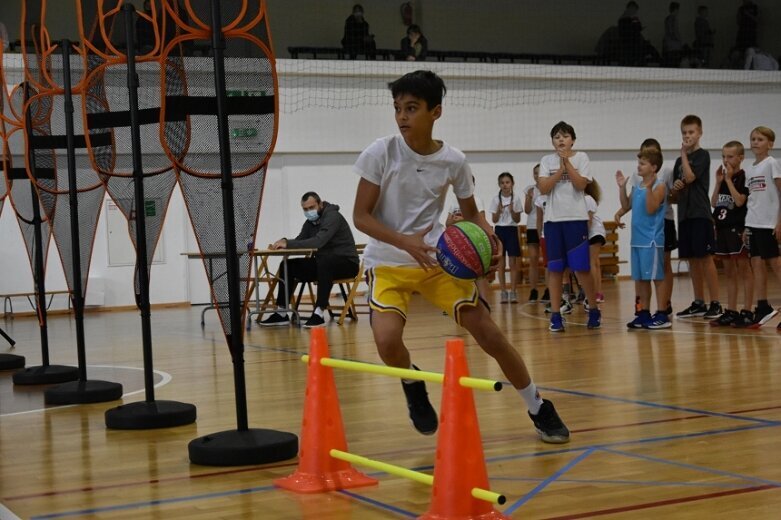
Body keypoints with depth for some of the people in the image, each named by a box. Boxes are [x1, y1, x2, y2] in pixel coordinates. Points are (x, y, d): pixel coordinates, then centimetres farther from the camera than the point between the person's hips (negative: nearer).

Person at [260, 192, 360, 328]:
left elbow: (318, 242, -32)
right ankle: (281, 313, -2)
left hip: (347, 262, -8)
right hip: (322, 264, 8)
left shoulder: (332, 216, -17)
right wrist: (283, 243, -20)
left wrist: (288, 243, -36)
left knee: (324, 262, -40)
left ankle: (319, 313, -41)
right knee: (288, 265, -3)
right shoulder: (310, 222, 12)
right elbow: (299, 242, 4)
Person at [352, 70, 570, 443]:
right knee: (387, 340, -26)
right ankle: (413, 386, 10)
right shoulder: (381, 154, -11)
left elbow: (471, 215, 8)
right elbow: (361, 216, -10)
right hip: (388, 262, -2)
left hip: (439, 259, 2)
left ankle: (539, 409, 17)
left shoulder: (454, 161, -4)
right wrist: (406, 242, -26)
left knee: (489, 334, -4)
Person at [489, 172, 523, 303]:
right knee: (501, 264, 2)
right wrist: (499, 211, -18)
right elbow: (494, 220, 1)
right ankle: (503, 292, 6)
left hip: (512, 230, 0)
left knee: (513, 263, -2)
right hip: (499, 230, 1)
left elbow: (518, 220, 0)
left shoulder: (516, 198, -1)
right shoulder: (496, 199, 0)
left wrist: (512, 211, -18)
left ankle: (513, 292, 1)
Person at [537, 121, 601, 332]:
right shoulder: (547, 161, 9)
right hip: (553, 219, 2)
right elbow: (543, 188, -4)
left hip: (576, 218, -2)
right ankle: (556, 315, 5)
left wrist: (567, 162, -11)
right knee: (555, 268, 1)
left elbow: (581, 184, -8)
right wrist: (560, 170, -12)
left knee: (581, 267, -3)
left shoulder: (581, 157, 5)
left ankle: (594, 310, 12)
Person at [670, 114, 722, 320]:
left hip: (700, 214, -7)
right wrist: (675, 189, -3)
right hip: (684, 214, 7)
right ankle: (699, 303, 13)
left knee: (705, 257, -10)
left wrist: (684, 154, -6)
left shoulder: (703, 155, -2)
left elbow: (690, 177, -16)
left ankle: (715, 303, -8)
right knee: (692, 259, 8)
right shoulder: (679, 161, 17)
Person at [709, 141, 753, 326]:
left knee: (743, 269, -3)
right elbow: (713, 203, 10)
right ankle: (731, 311, 14)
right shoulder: (723, 178, 14)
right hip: (723, 228, 8)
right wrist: (718, 182, 2)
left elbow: (740, 201, -19)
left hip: (738, 228, -8)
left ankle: (747, 311, -1)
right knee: (729, 272, 10)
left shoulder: (743, 177, -7)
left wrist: (729, 179, -15)